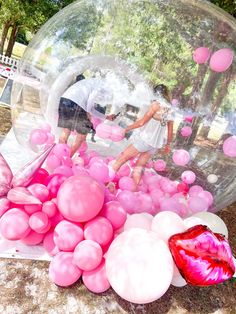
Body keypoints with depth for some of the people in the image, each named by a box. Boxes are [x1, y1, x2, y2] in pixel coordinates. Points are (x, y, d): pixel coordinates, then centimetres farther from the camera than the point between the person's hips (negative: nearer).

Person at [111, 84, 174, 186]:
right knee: (139, 167, 14)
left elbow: (142, 122, -13)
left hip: (144, 139, -7)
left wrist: (127, 128, -3)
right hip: (155, 144, 7)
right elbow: (170, 131, 13)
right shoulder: (170, 109, 11)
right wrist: (168, 144, 26)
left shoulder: (156, 103, -9)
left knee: (122, 158, 4)